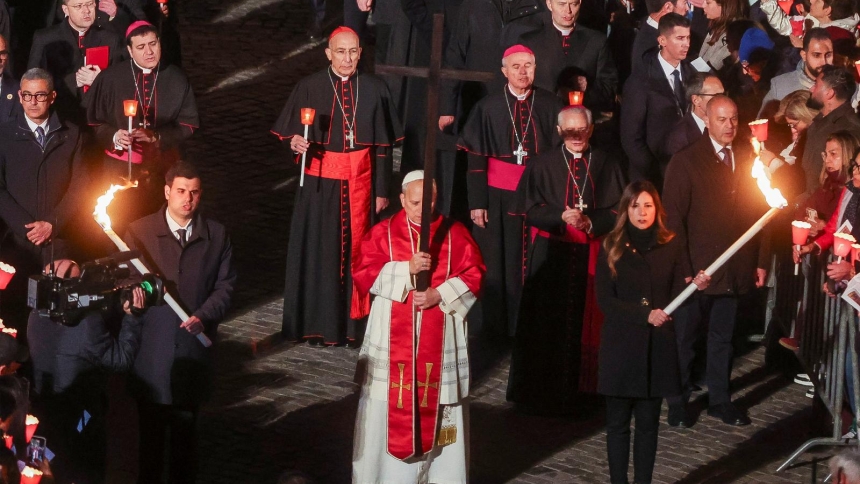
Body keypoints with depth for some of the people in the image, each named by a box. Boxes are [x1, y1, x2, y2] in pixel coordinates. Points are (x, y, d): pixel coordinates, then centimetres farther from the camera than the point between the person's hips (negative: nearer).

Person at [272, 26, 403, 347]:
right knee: (320, 250, 2)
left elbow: (383, 144, 5)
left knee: (355, 248, 5)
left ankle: (351, 321, 14)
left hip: (359, 182, 1)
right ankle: (317, 324, 10)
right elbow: (288, 132, -1)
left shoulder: (374, 90, 2)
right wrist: (295, 141, -25)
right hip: (321, 181, -1)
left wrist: (382, 191, 4)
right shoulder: (310, 88, -3)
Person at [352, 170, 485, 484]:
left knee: (439, 406, 4)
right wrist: (407, 269, -20)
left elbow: (473, 276, -2)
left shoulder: (455, 235, 2)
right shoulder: (383, 233, 0)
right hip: (394, 338, 0)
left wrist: (440, 296, -16)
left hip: (441, 340, 0)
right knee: (390, 407, 2)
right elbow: (364, 274, -8)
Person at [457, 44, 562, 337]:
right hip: (498, 198, 0)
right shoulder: (488, 108, -1)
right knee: (499, 265, 4)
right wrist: (477, 203, -5)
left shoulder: (550, 107, 1)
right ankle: (497, 330, 14)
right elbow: (475, 158, 0)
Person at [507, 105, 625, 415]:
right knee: (547, 322, -1)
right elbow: (531, 209, -1)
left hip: (591, 255, 1)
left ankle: (581, 390, 8)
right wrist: (562, 217, -17)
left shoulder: (606, 166, 6)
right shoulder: (543, 165, 4)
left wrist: (590, 223, -14)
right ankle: (543, 392, 6)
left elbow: (617, 210, 3)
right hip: (551, 254, -1)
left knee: (584, 322, 1)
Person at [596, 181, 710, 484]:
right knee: (618, 421, 4)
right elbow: (604, 300, -6)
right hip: (621, 344, -1)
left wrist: (695, 286, -18)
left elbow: (676, 297, 3)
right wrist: (644, 315, -16)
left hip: (657, 345, 1)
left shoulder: (670, 246, 4)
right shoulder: (611, 247, -1)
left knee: (648, 422, 6)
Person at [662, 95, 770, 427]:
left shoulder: (747, 160, 6)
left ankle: (720, 399, 23)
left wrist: (761, 260, 3)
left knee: (723, 337, 13)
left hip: (735, 270, 4)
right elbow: (673, 218, -8)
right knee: (684, 338, 7)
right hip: (695, 269, -3)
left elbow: (758, 211, 9)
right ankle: (678, 402, 18)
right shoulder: (686, 162, -6)